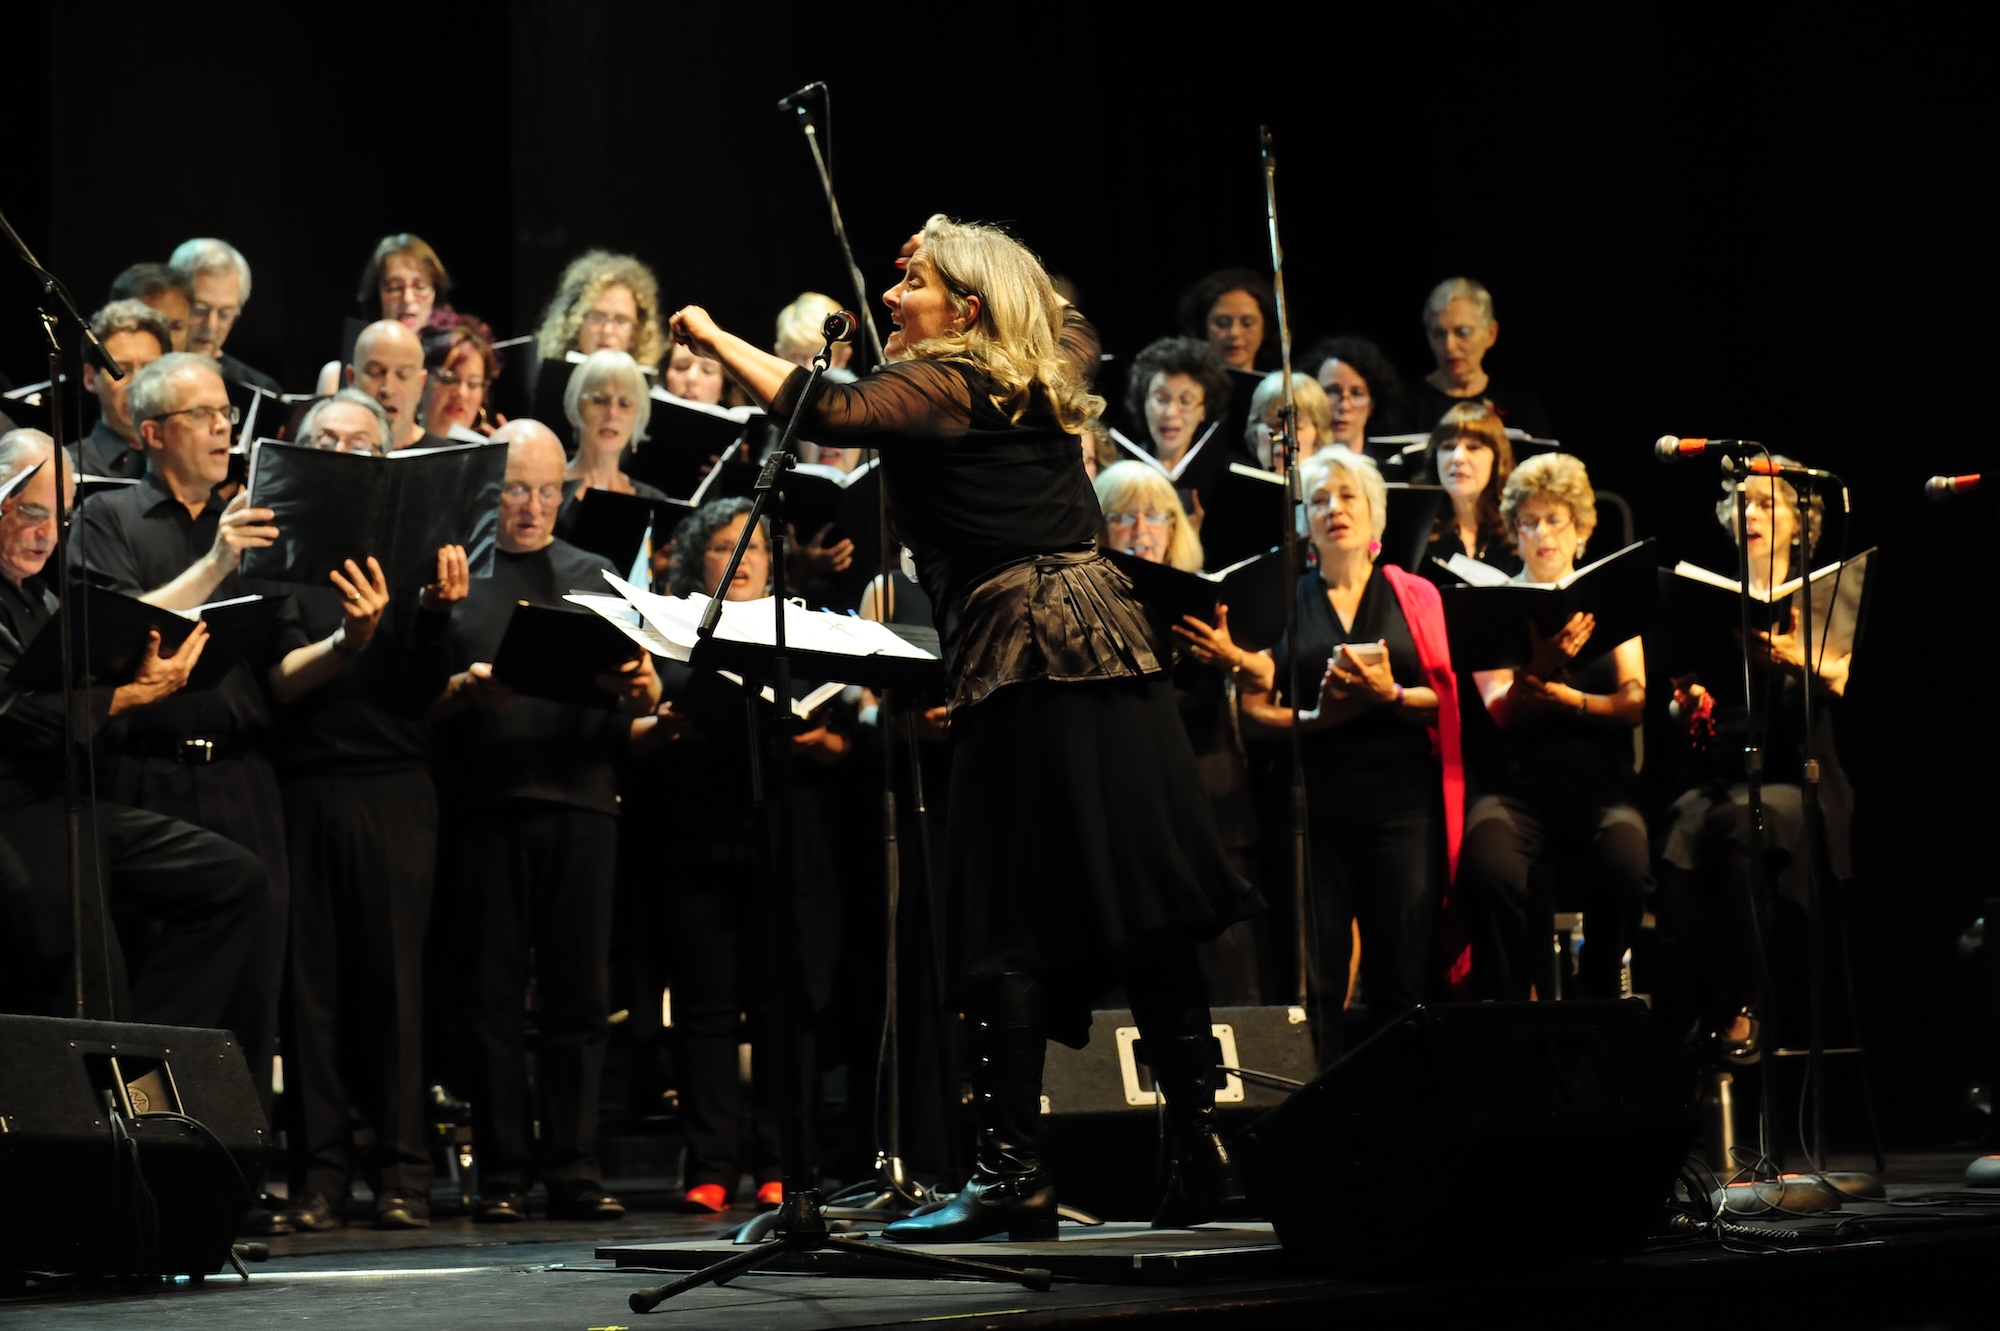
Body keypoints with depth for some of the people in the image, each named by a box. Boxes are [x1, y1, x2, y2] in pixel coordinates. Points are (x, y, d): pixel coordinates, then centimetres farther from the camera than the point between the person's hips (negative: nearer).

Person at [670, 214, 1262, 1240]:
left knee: (1009, 931, -6)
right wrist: (972, 251, 40)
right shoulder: (1045, 379, 18)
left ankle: (1012, 1170, -8)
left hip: (1023, 661, -8)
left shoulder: (934, 387, -4)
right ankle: (1201, 1151, 8)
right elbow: (1072, 322, 43)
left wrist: (714, 339, -11)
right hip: (1113, 649, 8)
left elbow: (826, 411, -21)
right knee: (1145, 914, 7)